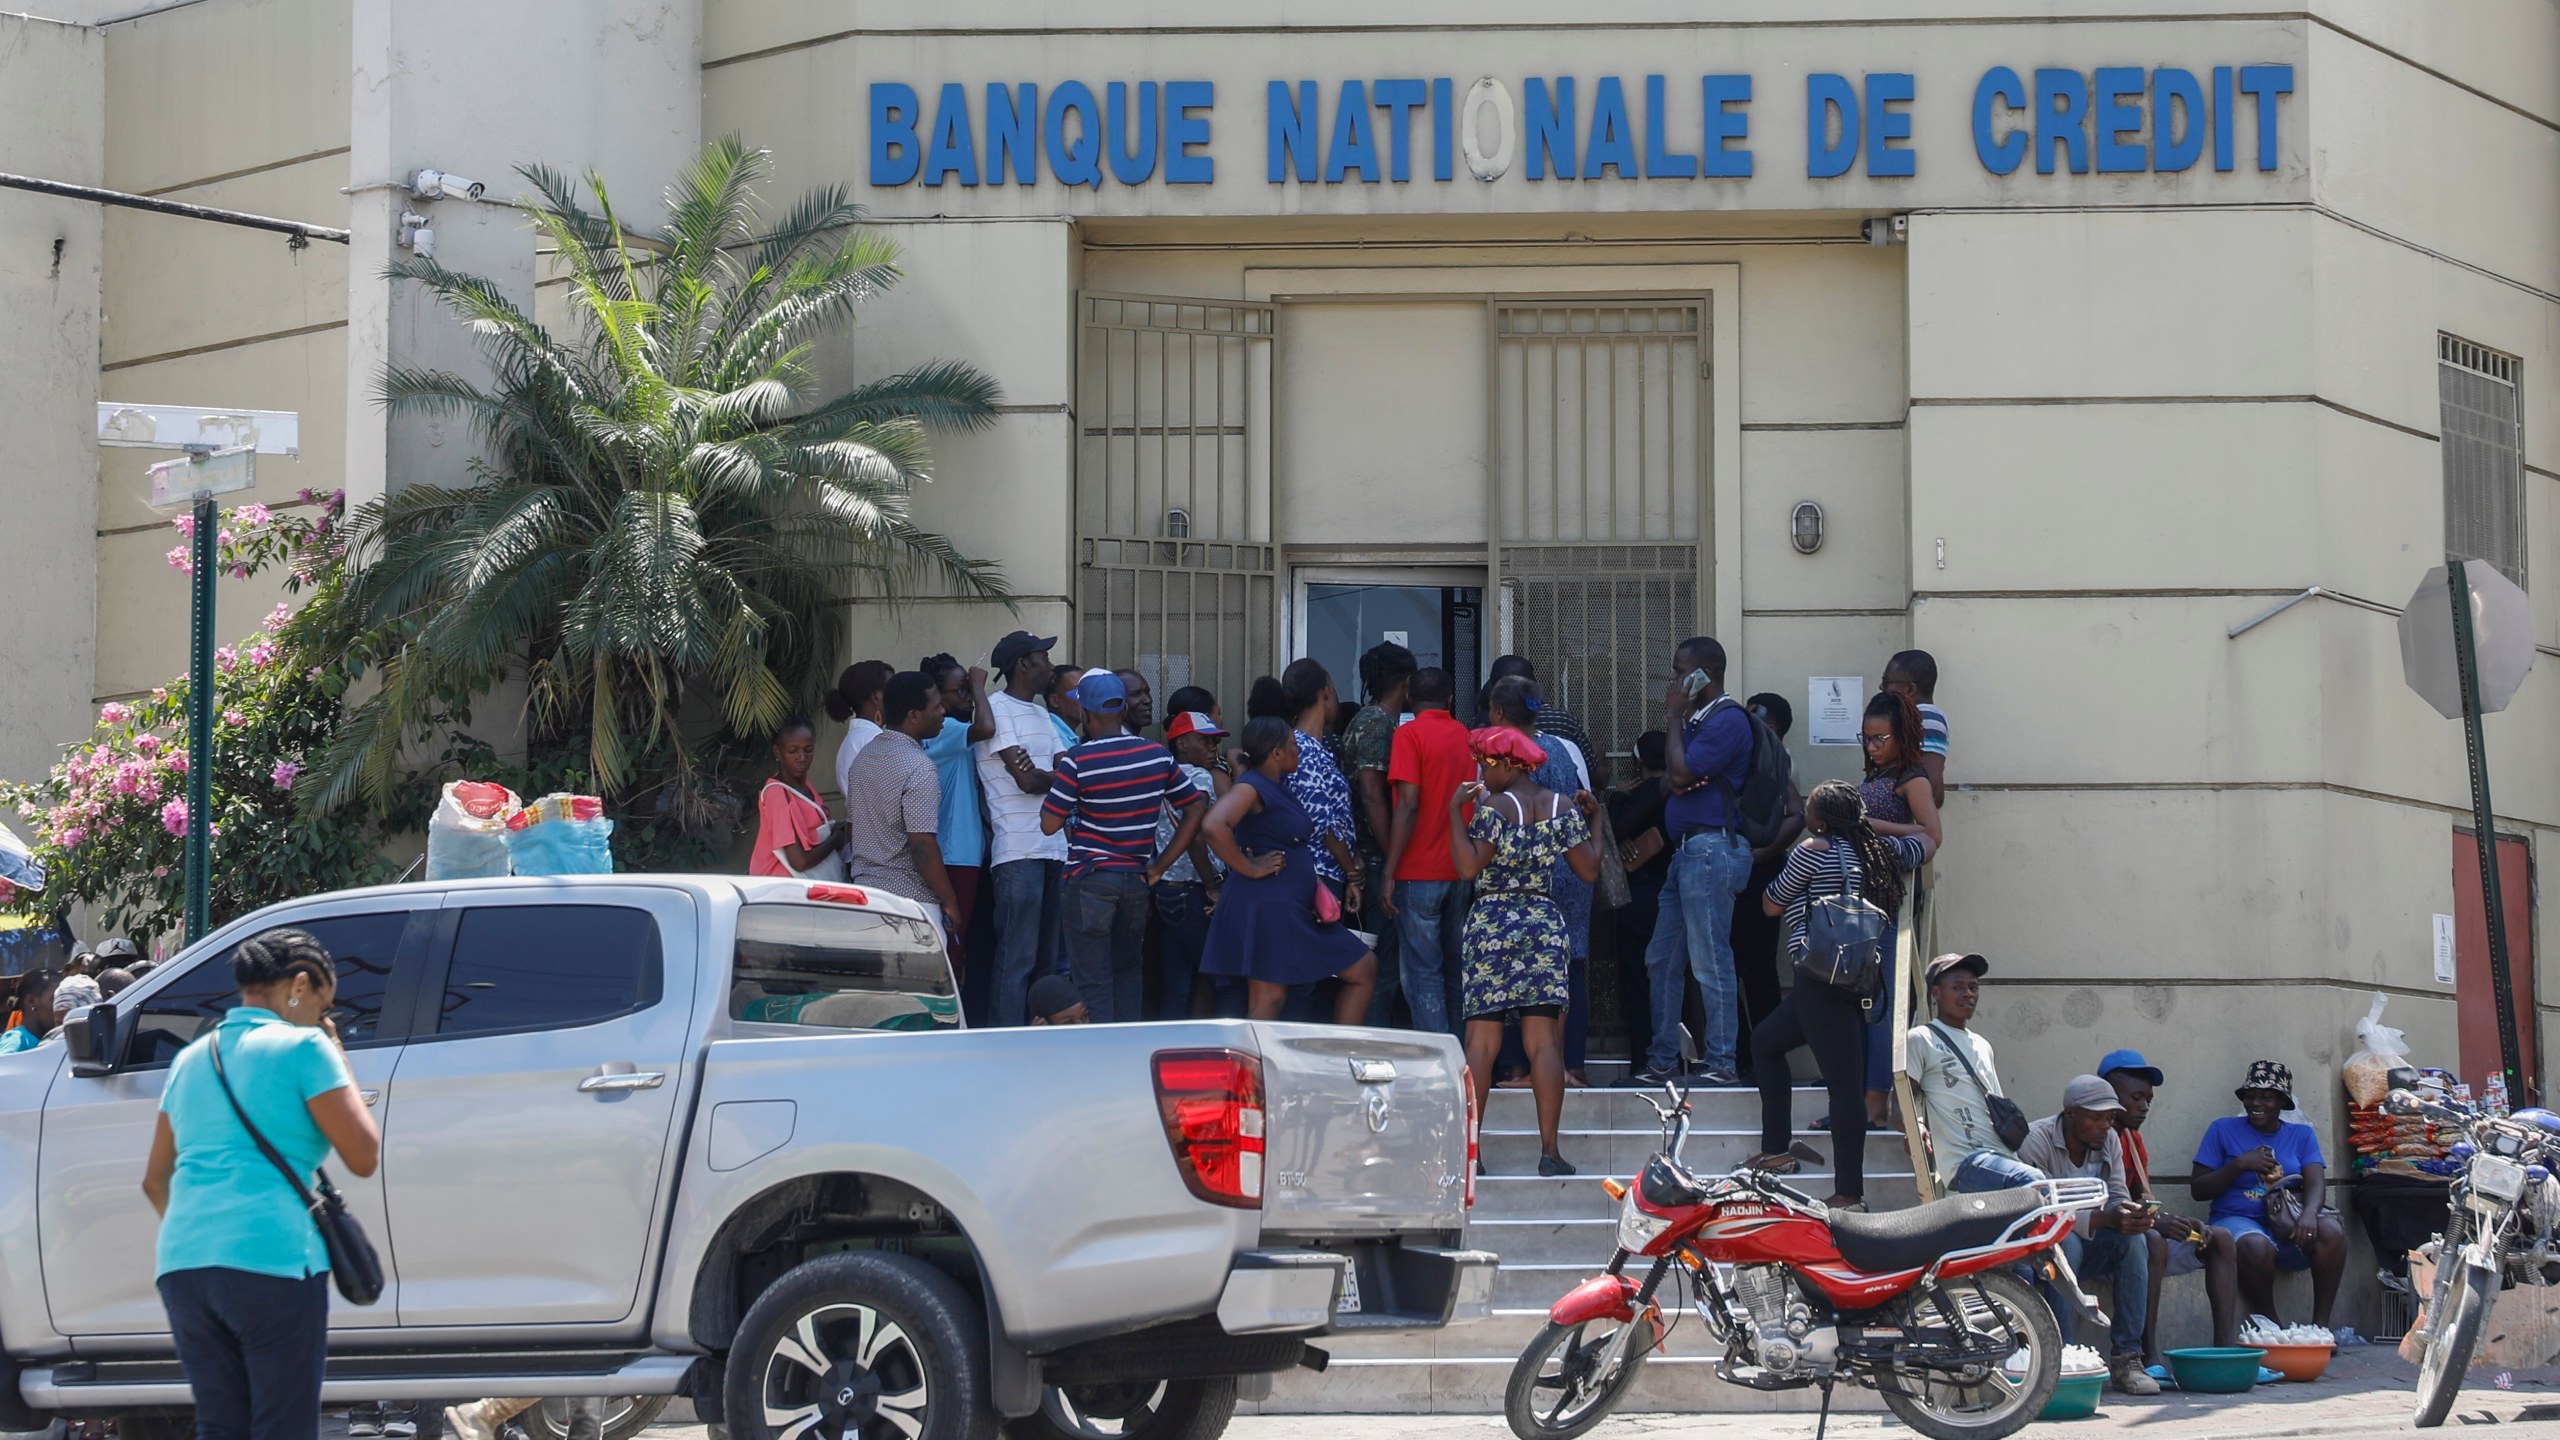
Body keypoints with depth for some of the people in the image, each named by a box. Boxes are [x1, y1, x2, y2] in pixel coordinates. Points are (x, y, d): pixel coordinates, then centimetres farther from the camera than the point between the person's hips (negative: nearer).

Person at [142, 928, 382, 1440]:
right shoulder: (302, 1048, -1)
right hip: (273, 1261, -6)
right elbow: (363, 1157, -1)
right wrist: (339, 1066, 10)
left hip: (181, 1263, 7)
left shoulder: (192, 1059, 20)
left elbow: (155, 1179, 25)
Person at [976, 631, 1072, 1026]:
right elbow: (1028, 781, -13)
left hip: (1053, 848, 9)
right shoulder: (997, 708, -6)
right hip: (1018, 850, -9)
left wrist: (1038, 774, -9)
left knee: (1047, 958, 10)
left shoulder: (1040, 714, 21)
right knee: (1017, 958, -10)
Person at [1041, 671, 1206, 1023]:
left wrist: (1058, 776, 6)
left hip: (1091, 878, -4)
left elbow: (1050, 823, -9)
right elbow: (1194, 812, 4)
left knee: (1092, 981, 1)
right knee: (1129, 969, 19)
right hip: (1137, 879, 5)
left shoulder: (1078, 761, -13)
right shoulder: (1158, 756, 1)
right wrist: (1158, 867, 5)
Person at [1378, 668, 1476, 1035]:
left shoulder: (1410, 734, -7)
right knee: (1455, 970, 12)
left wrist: (1389, 874, -13)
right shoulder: (1468, 738, 10)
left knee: (1422, 973, -5)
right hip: (1461, 873, 6)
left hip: (1419, 874, -6)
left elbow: (1408, 805, -14)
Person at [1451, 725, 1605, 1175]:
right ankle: (1549, 1151, -4)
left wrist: (1455, 812, -9)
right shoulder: (1563, 808, 5)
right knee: (1544, 1040, 1)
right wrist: (1593, 822, 18)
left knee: (1481, 1040, -1)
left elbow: (1469, 868, -16)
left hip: (1492, 923, -3)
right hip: (1546, 921, 3)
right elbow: (1589, 871, 5)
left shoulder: (1493, 807, -8)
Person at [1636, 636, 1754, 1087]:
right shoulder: (1700, 718, 21)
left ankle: (1721, 1063, -6)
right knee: (1662, 960, 11)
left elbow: (1680, 775, -16)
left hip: (1712, 847, -11)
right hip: (1687, 848, 11)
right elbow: (1674, 781, 21)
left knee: (1709, 961, -9)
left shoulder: (1727, 720, -11)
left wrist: (1674, 720, -6)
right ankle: (1663, 1059, 16)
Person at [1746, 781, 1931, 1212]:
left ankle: (1849, 1192, -13)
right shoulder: (1877, 850, 12)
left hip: (1823, 978, -9)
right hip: (1864, 978, 9)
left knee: (1844, 1083, -11)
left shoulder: (1814, 850, -7)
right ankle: (1775, 1150, 24)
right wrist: (1872, 828, 36)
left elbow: (1772, 905, 4)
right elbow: (1924, 844, 32)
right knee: (1765, 1041, 23)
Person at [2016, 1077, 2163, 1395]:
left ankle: (2126, 1358, -23)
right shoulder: (2037, 1140, -19)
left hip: (2087, 1243, 6)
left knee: (2134, 1241, -22)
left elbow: (2117, 1196, 0)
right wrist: (2106, 1219, -36)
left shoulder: (2109, 1141, 3)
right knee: (2066, 1243, -38)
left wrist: (2130, 1214, -26)